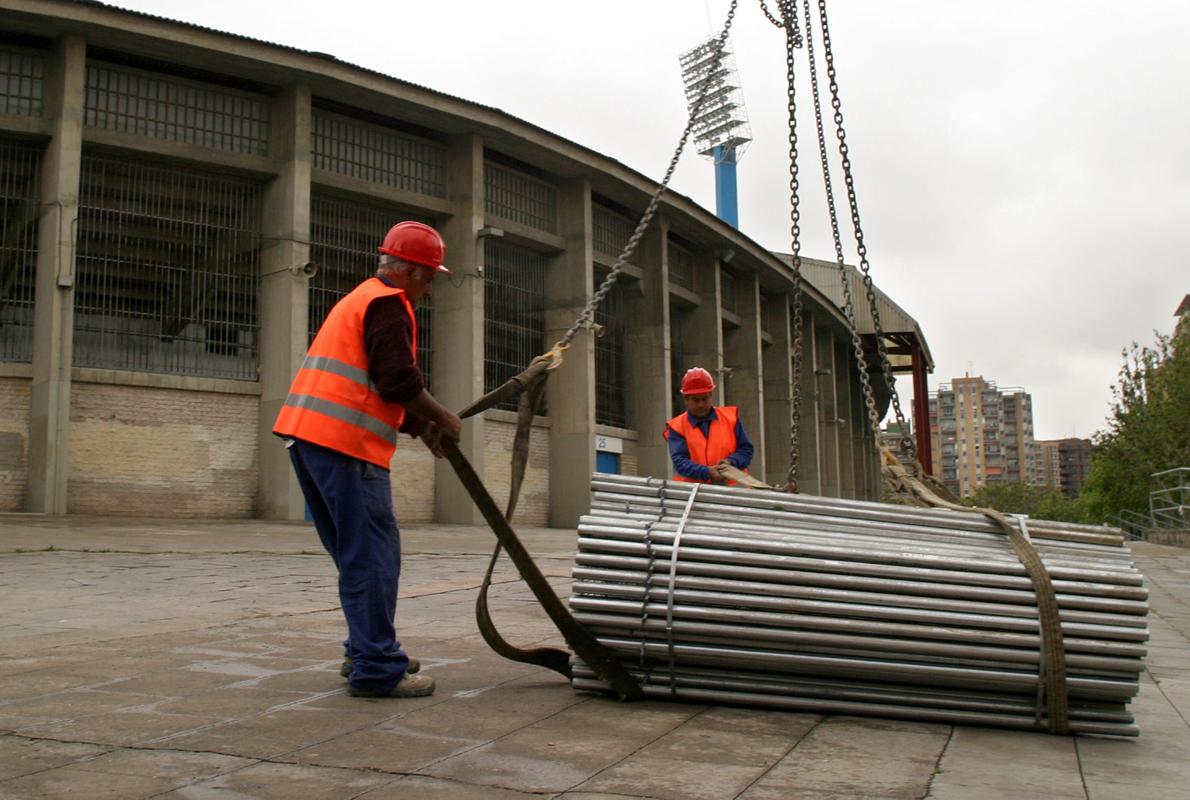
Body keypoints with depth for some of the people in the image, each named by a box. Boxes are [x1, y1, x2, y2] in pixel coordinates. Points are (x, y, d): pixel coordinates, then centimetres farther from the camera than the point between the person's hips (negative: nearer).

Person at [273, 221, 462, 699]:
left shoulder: (360, 299, 26)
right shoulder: (388, 303, -6)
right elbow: (397, 381, -16)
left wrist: (419, 425, 17)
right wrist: (441, 418, -1)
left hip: (306, 434, 10)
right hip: (345, 444, -10)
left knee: (361, 555, 17)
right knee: (373, 557, -7)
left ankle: (367, 651, 25)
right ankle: (377, 671, -4)